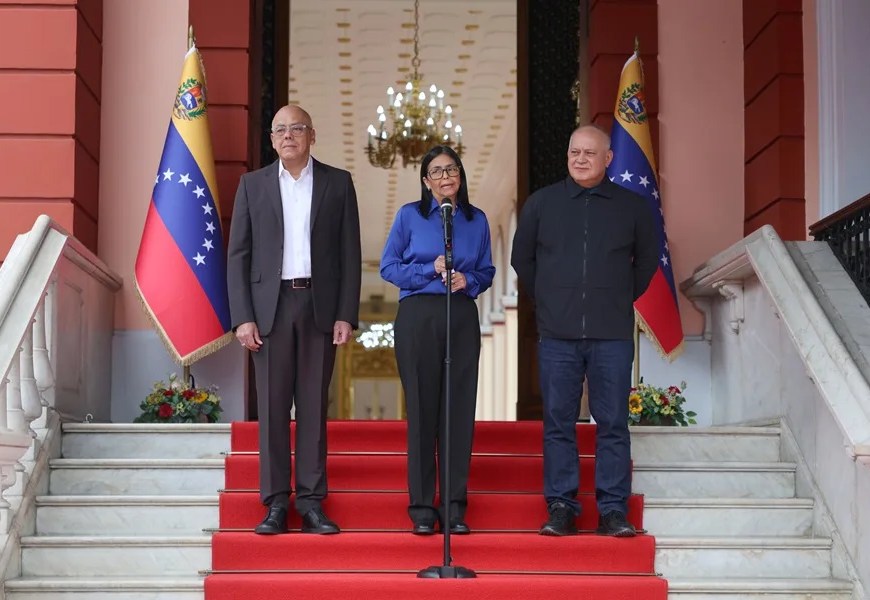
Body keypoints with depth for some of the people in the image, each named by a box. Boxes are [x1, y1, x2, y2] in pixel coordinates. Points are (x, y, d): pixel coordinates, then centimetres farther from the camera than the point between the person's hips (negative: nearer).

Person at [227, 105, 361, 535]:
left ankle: (311, 503, 6)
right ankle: (276, 505, 4)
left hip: (320, 306, 0)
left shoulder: (337, 183, 8)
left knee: (313, 406, 2)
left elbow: (350, 253, 5)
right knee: (272, 407, 0)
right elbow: (237, 254, 5)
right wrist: (242, 317, -5)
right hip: (270, 306, 0)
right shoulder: (253, 185, 9)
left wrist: (346, 315, -3)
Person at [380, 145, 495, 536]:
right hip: (418, 316, -2)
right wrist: (431, 270, -11)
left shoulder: (476, 220, 11)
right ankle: (421, 507, 5)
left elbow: (487, 272, 14)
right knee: (422, 409, 0)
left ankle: (455, 506, 7)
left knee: (459, 411, 1)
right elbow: (389, 267, 1)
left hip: (462, 317, 2)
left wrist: (468, 280, -8)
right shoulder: (409, 215, 4)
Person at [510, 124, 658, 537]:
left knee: (613, 424, 0)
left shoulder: (632, 206, 6)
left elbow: (647, 260, 17)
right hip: (557, 333, 1)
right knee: (558, 423, 2)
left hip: (612, 334, 0)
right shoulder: (541, 202, 8)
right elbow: (521, 258, 17)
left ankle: (613, 510, 4)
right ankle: (560, 508, 8)